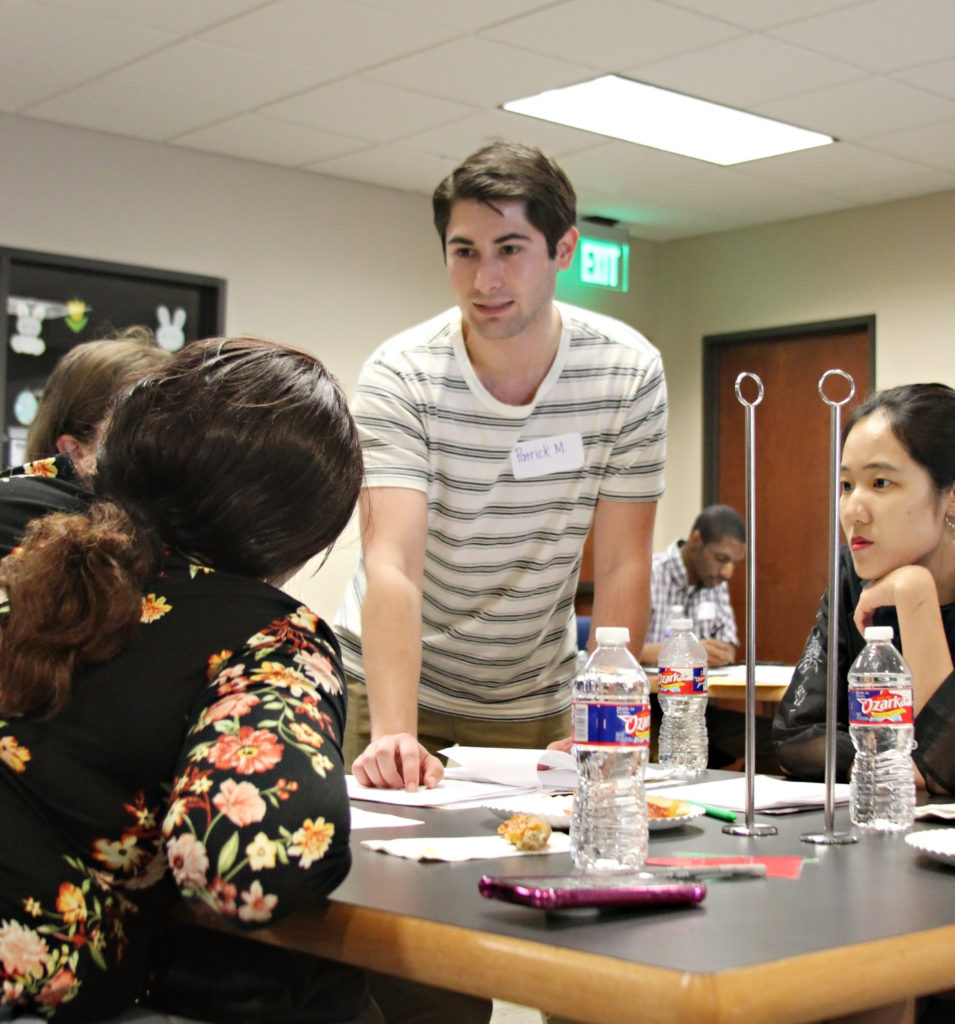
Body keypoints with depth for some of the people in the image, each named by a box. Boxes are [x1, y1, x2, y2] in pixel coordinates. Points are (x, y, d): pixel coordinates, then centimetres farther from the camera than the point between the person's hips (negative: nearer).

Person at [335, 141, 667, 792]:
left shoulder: (630, 373, -13)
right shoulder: (400, 378, -19)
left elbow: (622, 567, -11)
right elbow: (393, 565, -29)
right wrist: (394, 733, -41)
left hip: (534, 702, 2)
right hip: (392, 683, -1)